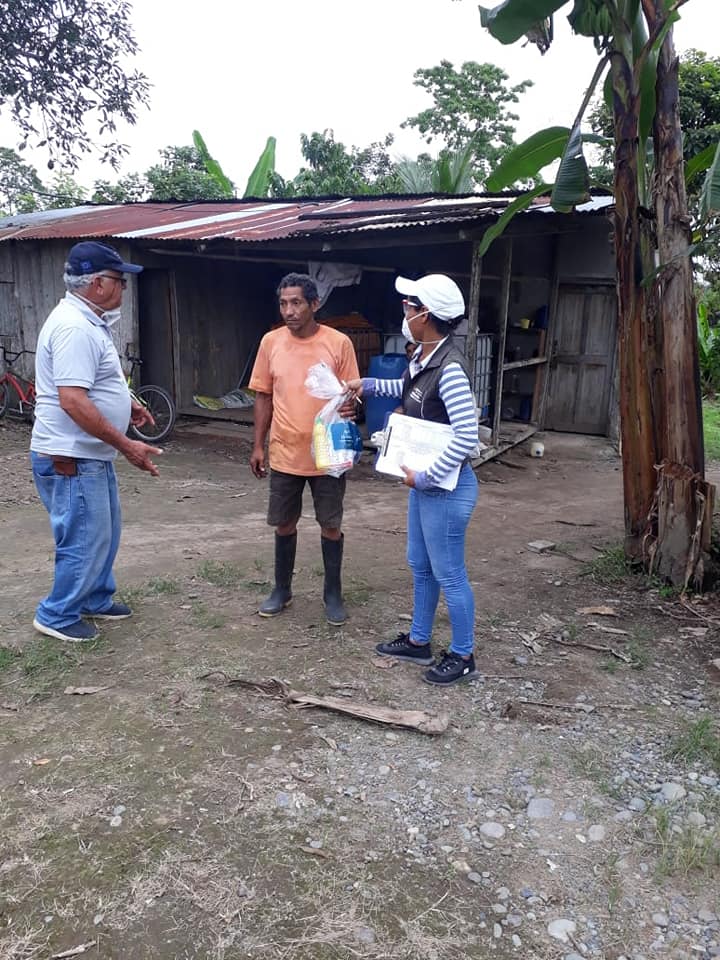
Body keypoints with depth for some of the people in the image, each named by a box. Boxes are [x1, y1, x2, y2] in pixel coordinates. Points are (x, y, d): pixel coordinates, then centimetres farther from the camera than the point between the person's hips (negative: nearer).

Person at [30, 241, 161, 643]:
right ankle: (56, 616, 18)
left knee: (104, 533, 20)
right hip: (71, 459, -11)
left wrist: (126, 404, 17)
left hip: (91, 454, 11)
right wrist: (128, 445, -26)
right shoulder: (74, 327, -22)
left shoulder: (87, 321, 11)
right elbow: (72, 401, -29)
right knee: (85, 541, 1)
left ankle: (95, 600, 36)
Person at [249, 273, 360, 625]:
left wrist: (349, 406, -25)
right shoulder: (271, 342, 0)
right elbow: (263, 396, 6)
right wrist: (258, 445, 5)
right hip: (284, 453, 2)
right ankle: (282, 590, 31)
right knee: (284, 524, 14)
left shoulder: (339, 343, -8)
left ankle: (333, 594, 25)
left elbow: (350, 395, -1)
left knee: (330, 525, 8)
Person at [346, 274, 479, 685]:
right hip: (423, 482, 10)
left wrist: (425, 478, -22)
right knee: (420, 566, 21)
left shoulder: (450, 367, -25)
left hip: (445, 488, -9)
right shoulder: (423, 355, 3)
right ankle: (419, 641, 39)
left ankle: (463, 656, 24)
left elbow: (467, 435, -28)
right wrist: (369, 385, 21)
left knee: (448, 574, 5)